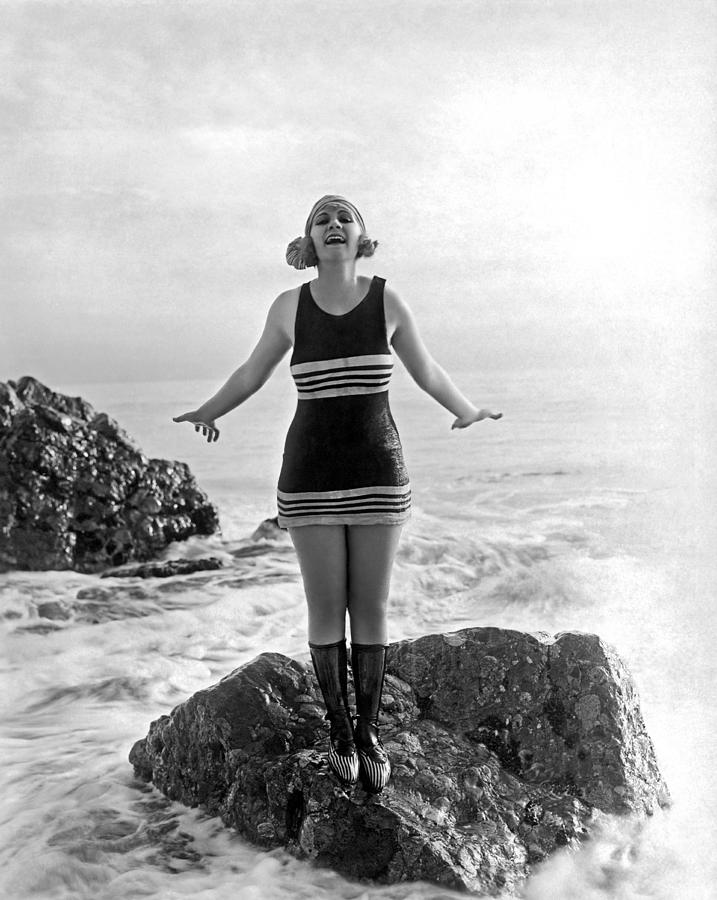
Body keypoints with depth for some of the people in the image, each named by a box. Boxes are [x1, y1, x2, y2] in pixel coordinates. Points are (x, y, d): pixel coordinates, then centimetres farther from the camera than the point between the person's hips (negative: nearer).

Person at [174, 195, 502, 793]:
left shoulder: (388, 301, -3)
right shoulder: (289, 306, -2)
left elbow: (427, 372, 13)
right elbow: (252, 373, 15)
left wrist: (467, 413, 24)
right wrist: (208, 413, 24)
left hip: (378, 477, 0)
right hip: (311, 479, 0)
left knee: (371, 611, 7)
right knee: (326, 611, 6)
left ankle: (368, 730, 27)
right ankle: (338, 726, 29)